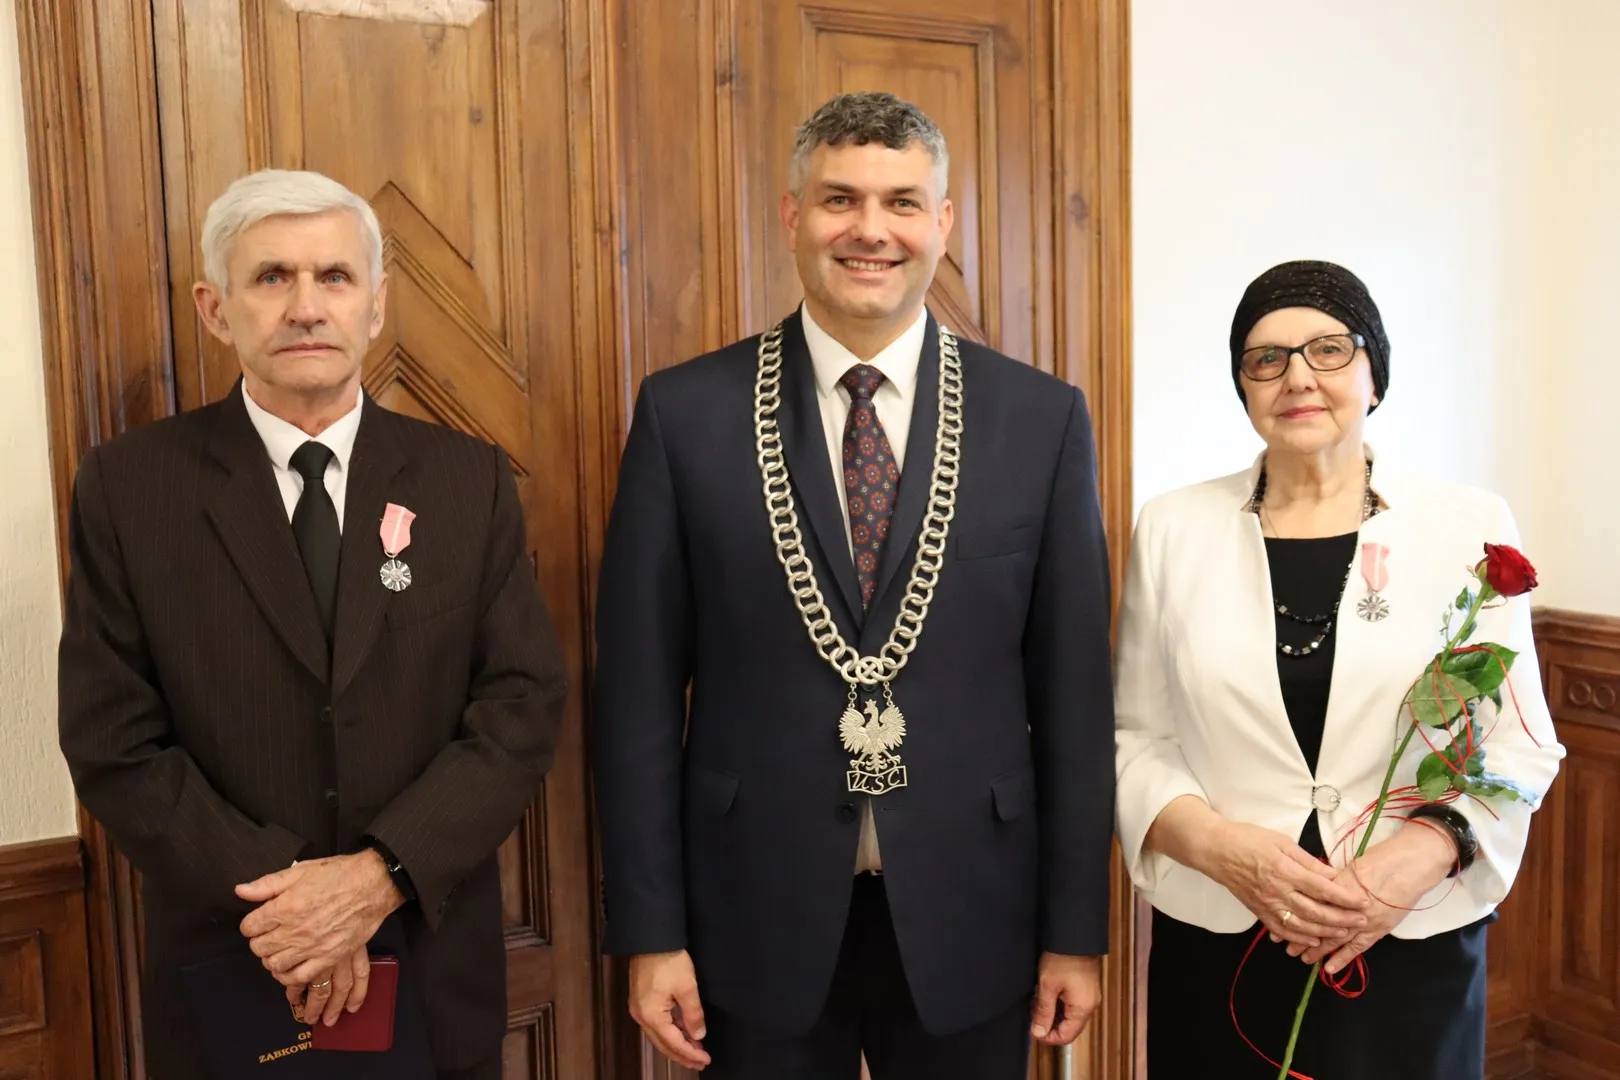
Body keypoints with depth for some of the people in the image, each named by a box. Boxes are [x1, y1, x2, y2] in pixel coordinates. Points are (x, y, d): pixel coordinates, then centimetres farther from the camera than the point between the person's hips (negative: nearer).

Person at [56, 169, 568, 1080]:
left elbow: (525, 705, -7)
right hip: (228, 970, 0)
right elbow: (113, 742, -7)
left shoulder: (471, 480, -4)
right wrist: (283, 897, -15)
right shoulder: (127, 487, -5)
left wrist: (380, 874, -17)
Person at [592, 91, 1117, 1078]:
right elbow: (641, 688, -4)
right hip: (758, 918, 0)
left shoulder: (1042, 418, -3)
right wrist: (650, 932, -4)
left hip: (967, 919, 1)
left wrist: (1077, 931, 2)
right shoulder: (685, 412, -5)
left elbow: (1073, 691, -1)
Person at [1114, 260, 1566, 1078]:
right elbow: (1133, 739, 0)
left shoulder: (1470, 526, -2)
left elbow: (1519, 742, 1)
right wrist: (1221, 846, -15)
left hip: (1417, 949, 0)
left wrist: (1427, 848, -16)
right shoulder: (1174, 528, -1)